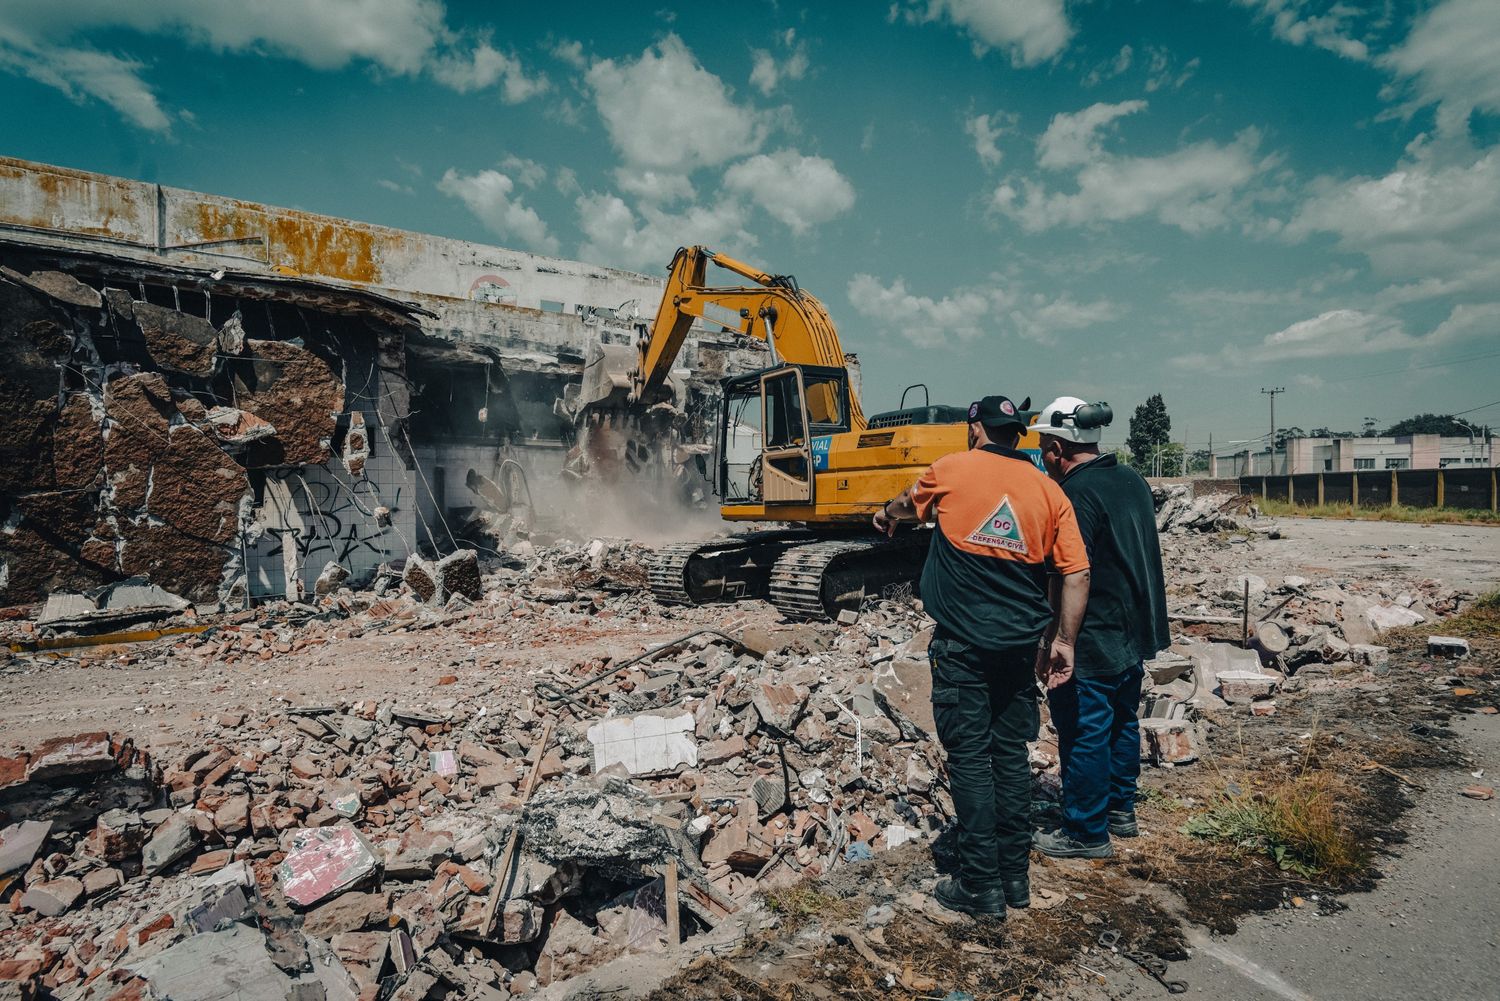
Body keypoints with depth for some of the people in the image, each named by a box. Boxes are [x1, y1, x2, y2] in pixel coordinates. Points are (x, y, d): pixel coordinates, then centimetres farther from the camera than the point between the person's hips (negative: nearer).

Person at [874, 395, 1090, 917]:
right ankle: (1015, 877, 26)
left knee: (970, 760, 3)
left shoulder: (952, 469, -2)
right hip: (1020, 644, 4)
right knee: (1011, 756, 15)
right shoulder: (1048, 490, 5)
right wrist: (1064, 640, 9)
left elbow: (909, 503, 19)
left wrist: (887, 513, 41)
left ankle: (981, 887, 11)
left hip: (962, 644, -4)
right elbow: (1077, 572, 2)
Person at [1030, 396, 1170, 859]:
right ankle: (1120, 809, 36)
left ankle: (1087, 833, 15)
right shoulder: (1132, 480, 8)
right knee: (1123, 721, 21)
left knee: (1084, 734, 3)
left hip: (1094, 642, -10)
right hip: (1136, 633, 10)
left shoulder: (1076, 494, -21)